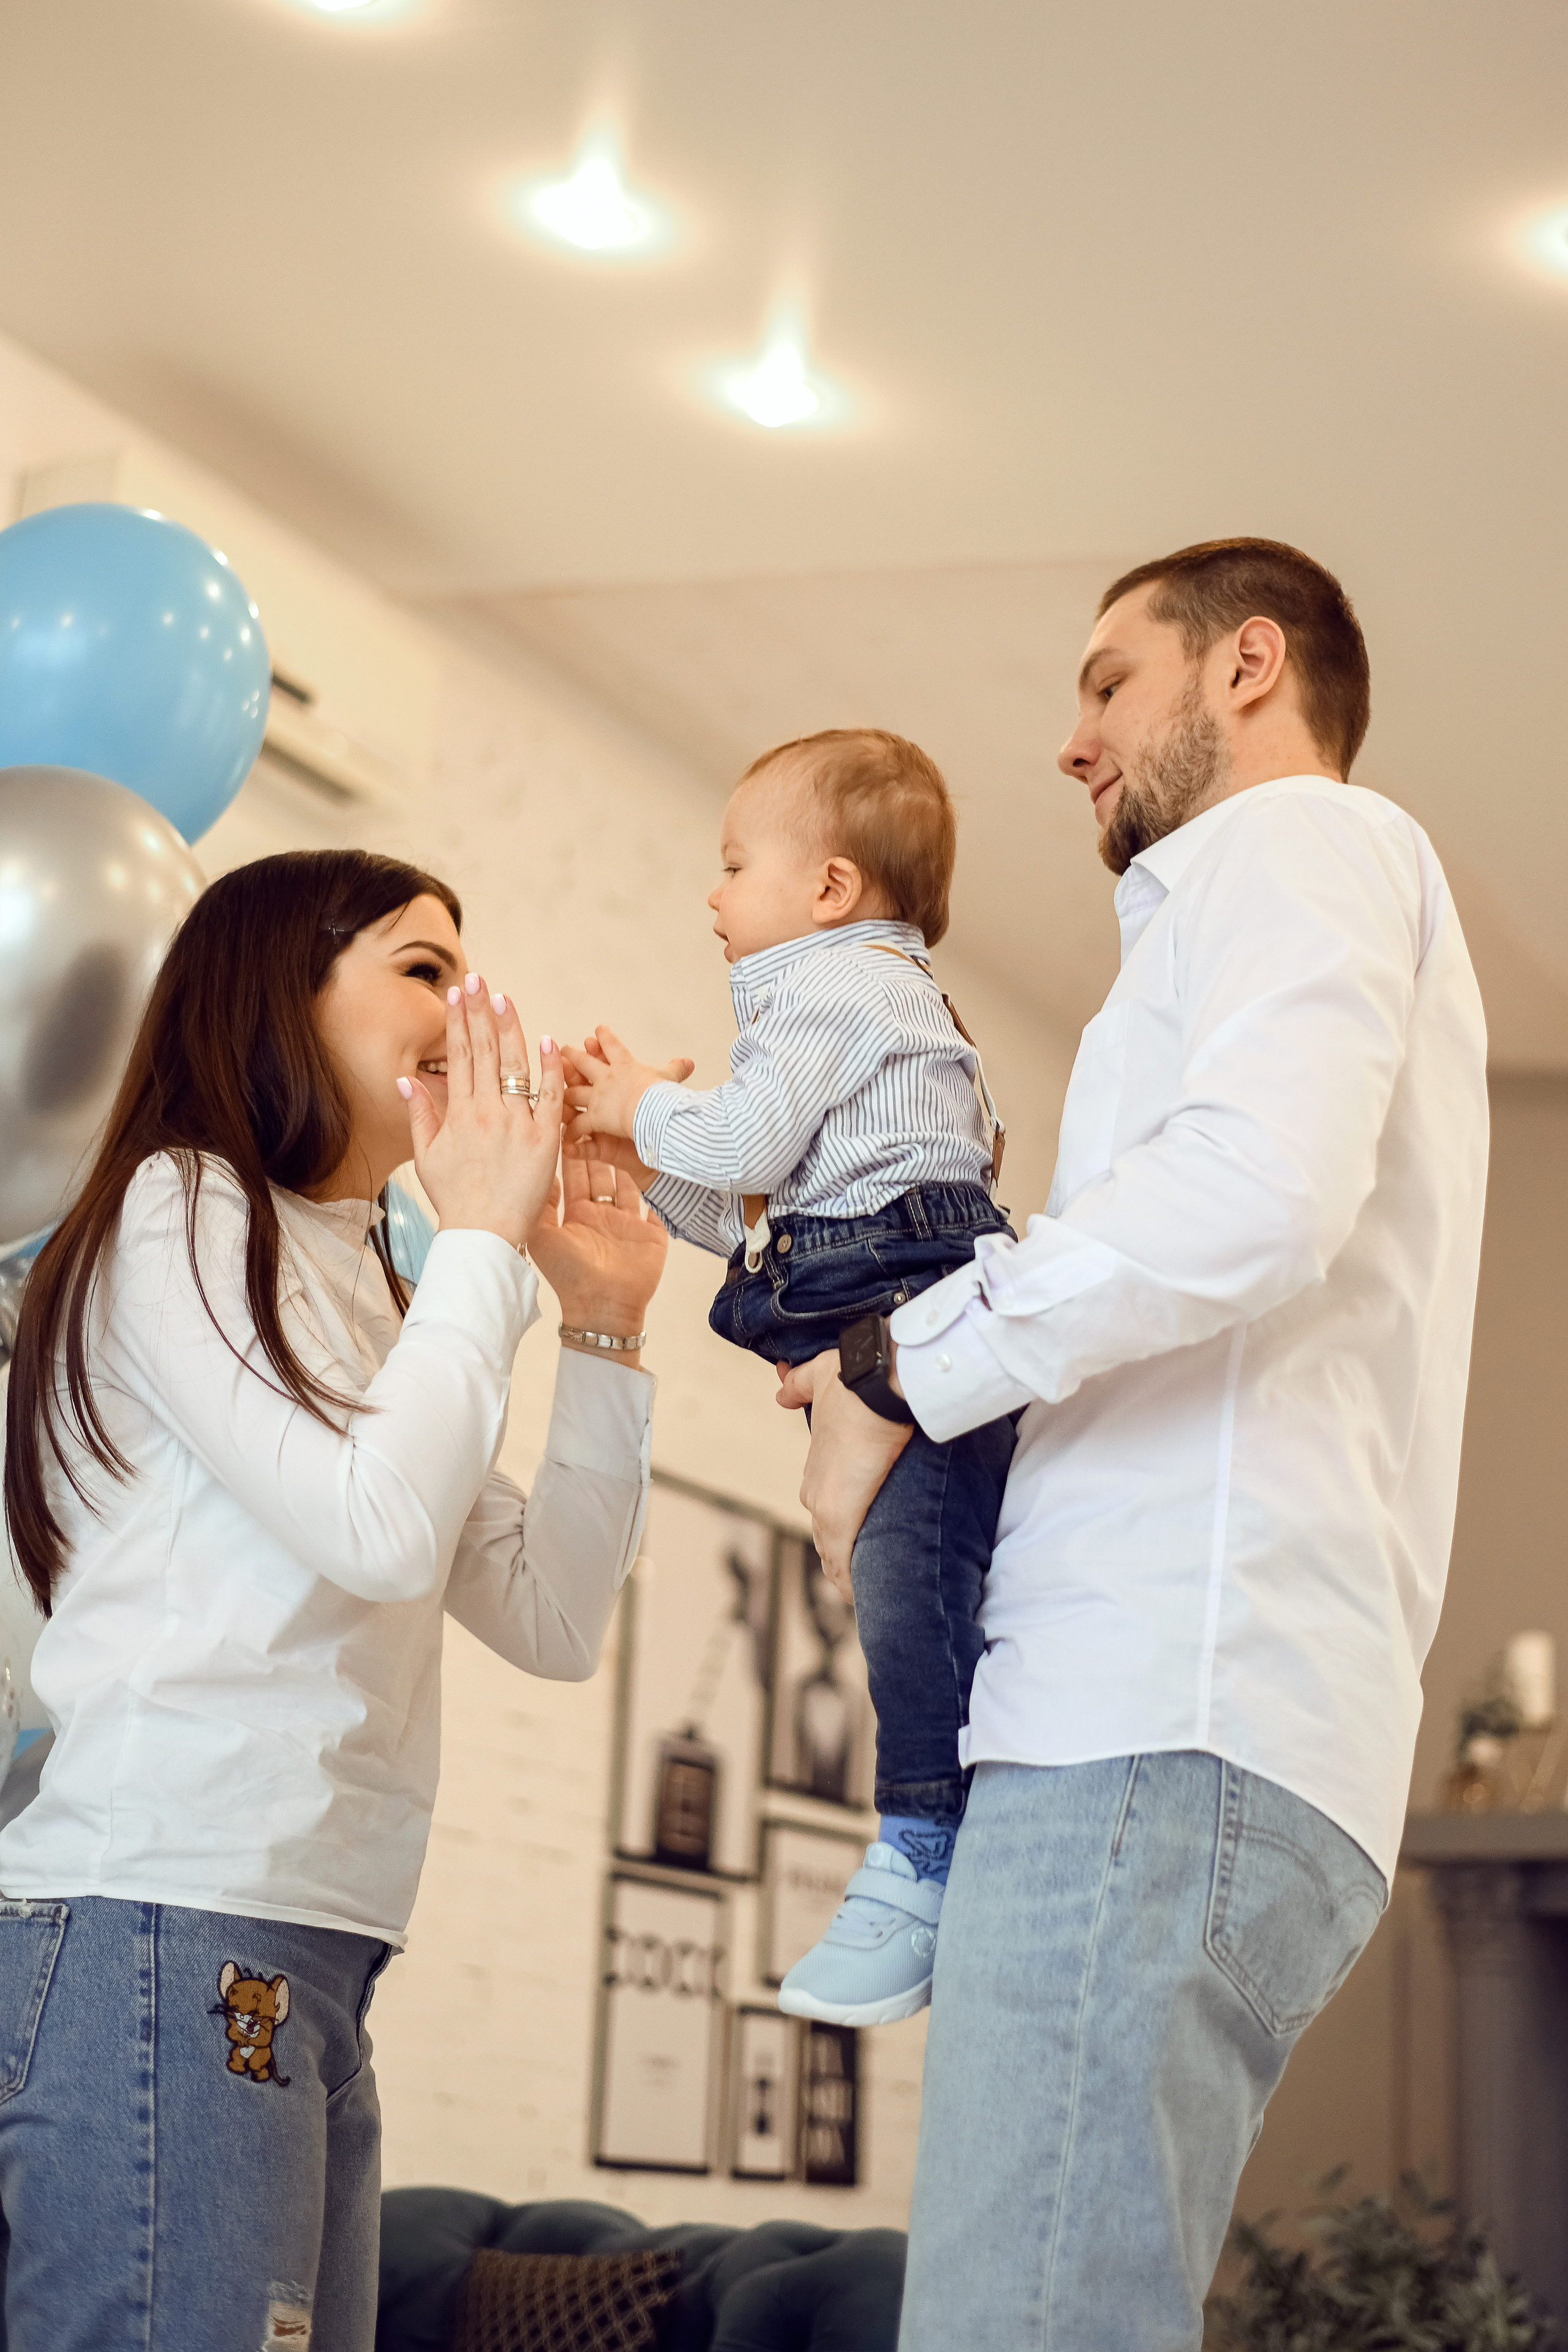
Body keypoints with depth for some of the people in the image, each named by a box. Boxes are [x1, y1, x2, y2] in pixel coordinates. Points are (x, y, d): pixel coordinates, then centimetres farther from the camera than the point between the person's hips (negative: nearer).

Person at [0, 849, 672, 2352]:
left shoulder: (358, 1291, 23)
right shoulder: (181, 1212, -2)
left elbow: (552, 1622, 19)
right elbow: (384, 1534, -15)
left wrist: (603, 1331, 13)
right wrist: (482, 1236, -4)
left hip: (306, 1970, 9)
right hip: (162, 1937, -9)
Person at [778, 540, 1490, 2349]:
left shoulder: (1308, 842, 5)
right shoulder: (1252, 915, 35)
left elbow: (1256, 1190, -17)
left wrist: (900, 1365, -7)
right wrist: (900, 1372, 16)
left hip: (1169, 1725, -10)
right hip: (1144, 1722, 10)